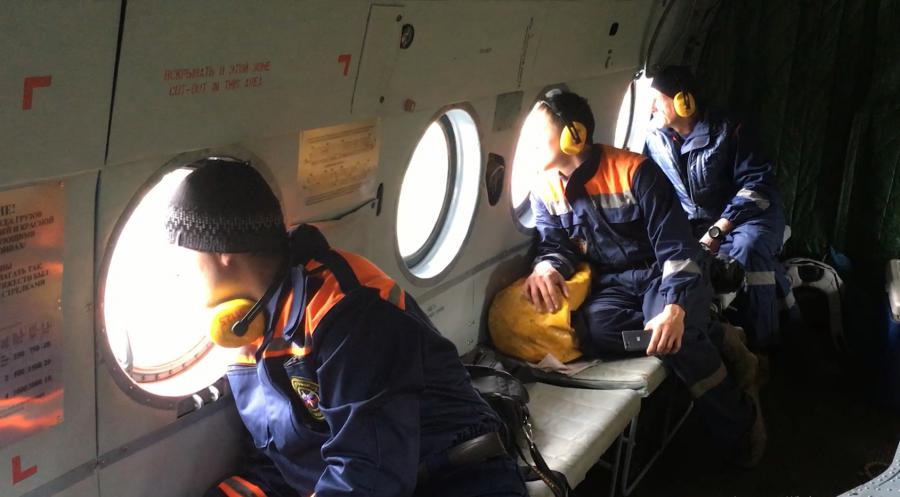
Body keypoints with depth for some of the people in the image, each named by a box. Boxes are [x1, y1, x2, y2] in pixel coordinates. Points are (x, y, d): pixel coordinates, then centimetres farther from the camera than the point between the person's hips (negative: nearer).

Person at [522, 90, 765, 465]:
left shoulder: (634, 171, -17)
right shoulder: (545, 189, 0)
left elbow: (677, 246, -20)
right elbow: (556, 245, 5)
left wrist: (675, 308, -35)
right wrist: (546, 266, -22)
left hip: (661, 273, -4)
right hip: (613, 283, 4)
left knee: (675, 338, -35)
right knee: (593, 329, -32)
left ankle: (740, 426, -9)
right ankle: (713, 340, -17)